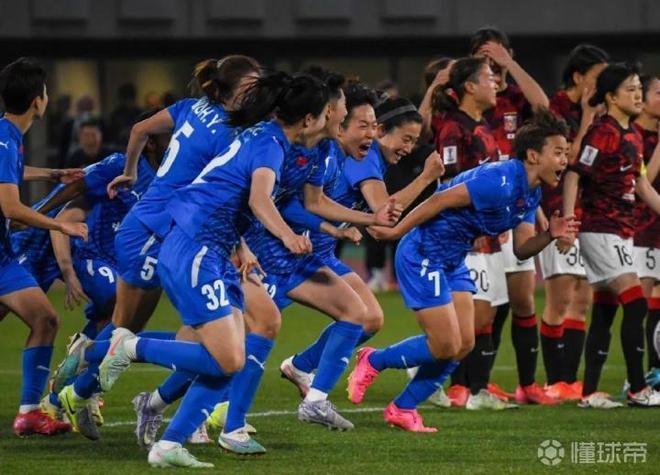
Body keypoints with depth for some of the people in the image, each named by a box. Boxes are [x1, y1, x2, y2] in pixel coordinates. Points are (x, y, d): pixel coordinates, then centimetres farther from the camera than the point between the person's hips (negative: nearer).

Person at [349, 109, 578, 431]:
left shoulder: (530, 194, 5)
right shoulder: (501, 181, -26)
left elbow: (522, 248, 7)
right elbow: (440, 201, -23)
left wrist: (550, 235, -13)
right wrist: (396, 232, -18)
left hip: (453, 261, 10)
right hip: (423, 256, -10)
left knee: (464, 344, 5)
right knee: (445, 346, -9)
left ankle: (403, 409, 17)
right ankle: (372, 362, 13)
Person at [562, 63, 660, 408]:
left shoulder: (632, 136, 14)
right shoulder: (603, 133, -14)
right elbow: (573, 175, -18)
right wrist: (568, 221, -26)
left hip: (621, 231, 9)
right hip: (600, 231, -9)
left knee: (604, 312, 7)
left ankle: (590, 392, 8)